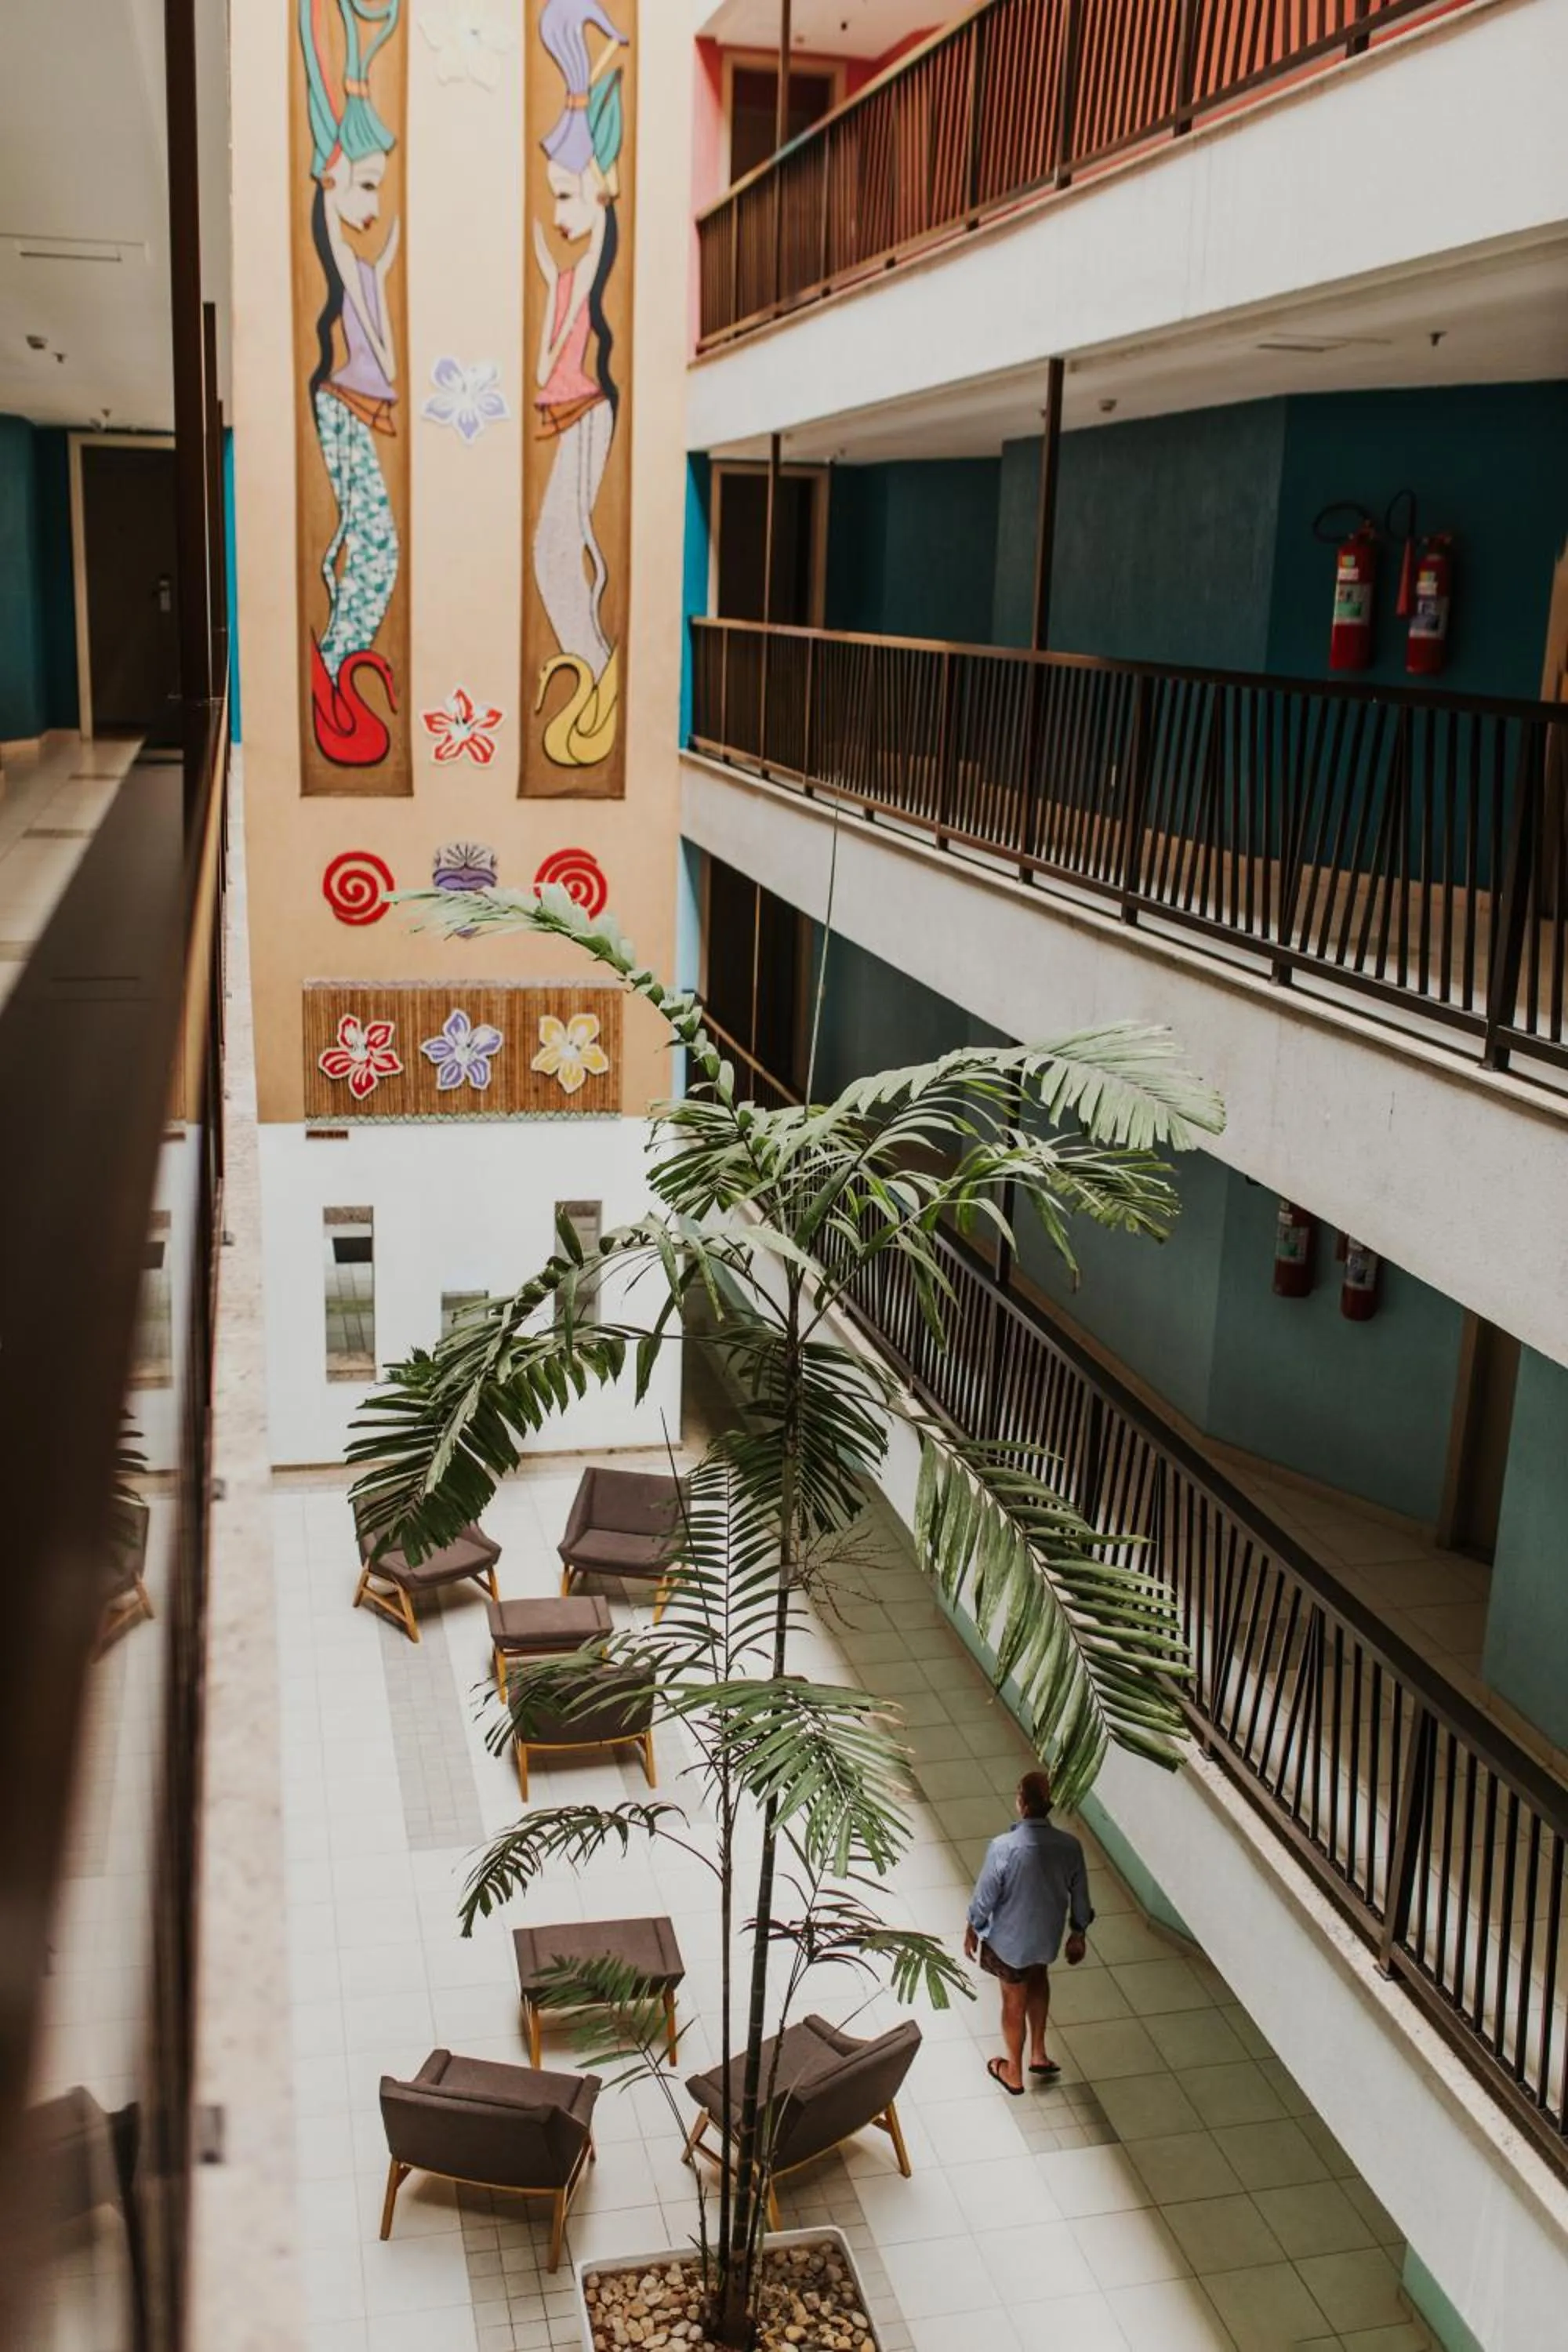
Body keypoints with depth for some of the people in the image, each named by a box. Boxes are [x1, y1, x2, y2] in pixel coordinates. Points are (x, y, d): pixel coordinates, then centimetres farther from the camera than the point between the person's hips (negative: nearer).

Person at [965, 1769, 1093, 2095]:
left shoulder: (1003, 1847, -32)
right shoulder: (1070, 1845, -20)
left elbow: (984, 1897, -19)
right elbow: (1080, 1897, -6)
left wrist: (972, 1930, 0)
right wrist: (1078, 1934, 12)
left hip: (1009, 1938, -3)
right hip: (1047, 1934, 3)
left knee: (1014, 2001, 19)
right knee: (1038, 1977, 34)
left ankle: (1014, 2074, 39)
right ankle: (1039, 2054, 43)